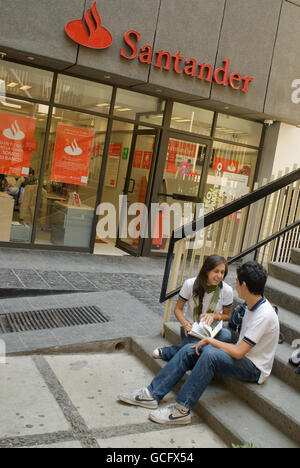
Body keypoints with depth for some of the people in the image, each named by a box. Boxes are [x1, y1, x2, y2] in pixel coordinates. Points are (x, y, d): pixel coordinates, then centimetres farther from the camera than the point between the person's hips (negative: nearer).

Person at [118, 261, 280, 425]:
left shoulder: (263, 315, -26)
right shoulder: (253, 305, 4)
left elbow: (238, 352, -27)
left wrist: (210, 340, -15)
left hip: (254, 368, -9)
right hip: (243, 354, 9)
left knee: (211, 354, -35)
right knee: (189, 350, -8)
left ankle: (181, 409, -26)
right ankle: (153, 394, -6)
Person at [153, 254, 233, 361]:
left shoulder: (227, 290, -8)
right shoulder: (190, 284, -11)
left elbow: (227, 316, 6)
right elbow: (178, 309, -2)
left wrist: (214, 315, -16)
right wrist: (185, 324, -23)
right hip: (190, 326, -3)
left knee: (226, 335, -34)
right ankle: (166, 352, -7)